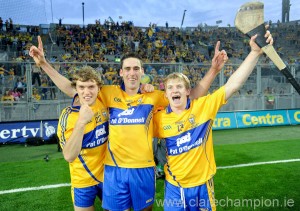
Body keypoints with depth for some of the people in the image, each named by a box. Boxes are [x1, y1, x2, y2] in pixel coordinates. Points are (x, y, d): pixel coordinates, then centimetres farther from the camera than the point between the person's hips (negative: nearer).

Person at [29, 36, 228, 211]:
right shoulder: (109, 93, -2)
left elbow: (192, 96, 1)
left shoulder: (154, 96, -2)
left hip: (144, 168, 0)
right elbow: (72, 90, 2)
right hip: (114, 169, 0)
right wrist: (44, 63, -2)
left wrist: (213, 70, -8)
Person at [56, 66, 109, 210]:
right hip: (83, 180, -3)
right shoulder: (68, 116, -22)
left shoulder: (103, 101, -11)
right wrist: (81, 122, -40)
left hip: (108, 174, 4)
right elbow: (69, 156, -30)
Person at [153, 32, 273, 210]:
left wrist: (256, 52, -27)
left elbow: (233, 85, -21)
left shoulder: (203, 106, -13)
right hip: (174, 187, 1)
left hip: (202, 184, 0)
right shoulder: (159, 118, -9)